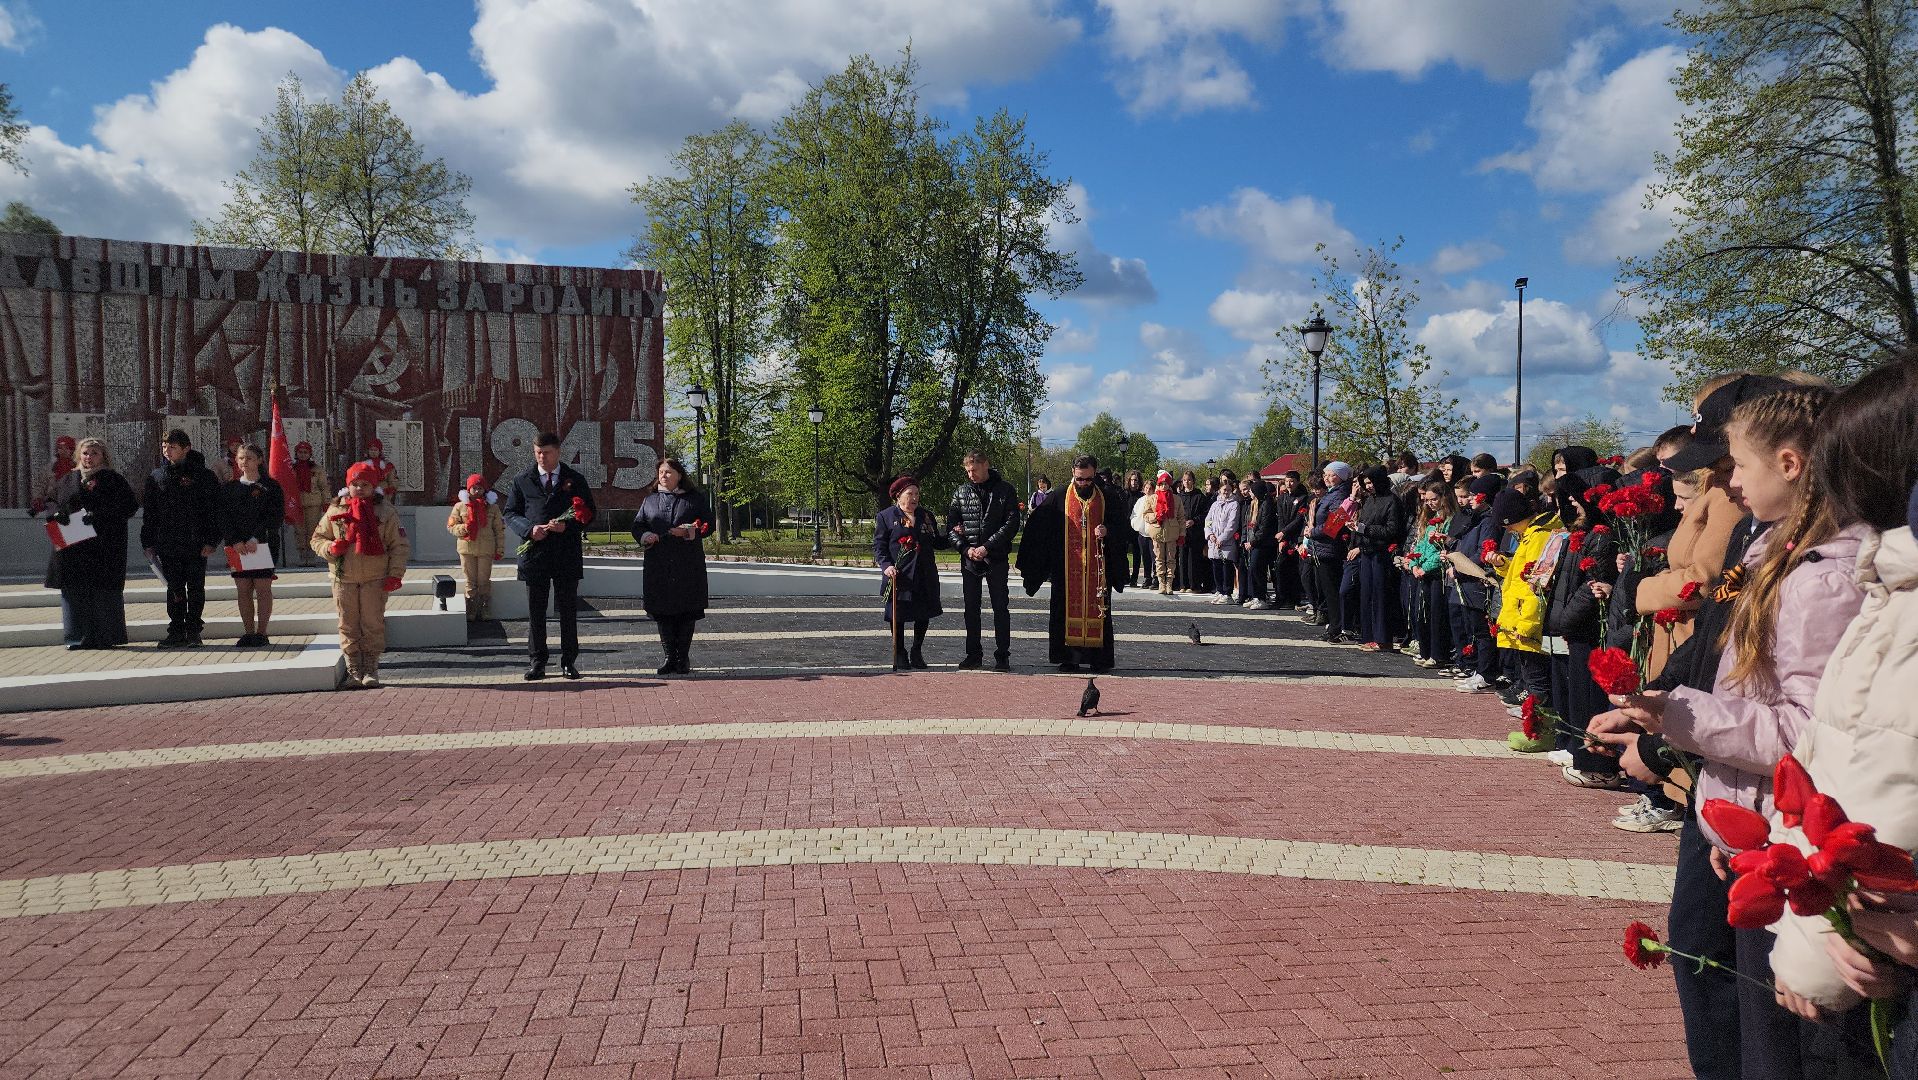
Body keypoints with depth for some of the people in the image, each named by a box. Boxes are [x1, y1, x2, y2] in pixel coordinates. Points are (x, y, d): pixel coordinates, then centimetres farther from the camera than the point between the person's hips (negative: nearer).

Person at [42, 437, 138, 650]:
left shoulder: (113, 480, 4)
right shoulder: (69, 480, 16)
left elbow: (130, 506, -4)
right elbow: (50, 499, 24)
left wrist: (101, 515, -16)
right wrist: (57, 512, 1)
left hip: (105, 546, -4)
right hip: (72, 543, 4)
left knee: (104, 590, -4)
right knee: (74, 590, 1)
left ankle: (106, 637, 2)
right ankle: (77, 637, 6)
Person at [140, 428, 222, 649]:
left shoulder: (204, 476, -1)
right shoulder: (156, 477, 10)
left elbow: (215, 511, -3)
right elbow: (149, 513, 13)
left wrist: (211, 541, -10)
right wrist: (148, 543, 6)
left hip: (196, 545, -3)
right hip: (167, 545, 3)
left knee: (195, 589, 3)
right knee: (174, 589, 6)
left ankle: (193, 632, 10)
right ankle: (177, 632, 12)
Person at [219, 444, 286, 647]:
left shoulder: (271, 486, 0)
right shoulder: (228, 488, 10)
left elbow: (276, 517, -6)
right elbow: (223, 518, 5)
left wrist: (256, 538, -16)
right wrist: (235, 541, -10)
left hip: (263, 544, -3)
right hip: (237, 546, 3)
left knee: (263, 588, -2)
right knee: (243, 590, 4)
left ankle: (261, 633, 3)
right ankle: (248, 633, 9)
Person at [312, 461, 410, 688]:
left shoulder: (386, 512, 0)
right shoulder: (335, 511, 5)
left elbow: (399, 546, 0)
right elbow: (317, 538, 13)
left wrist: (395, 575, -8)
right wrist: (330, 547, -10)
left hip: (375, 579, -2)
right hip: (344, 578, 2)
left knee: (373, 624, 1)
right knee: (348, 626, 4)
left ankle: (371, 670, 9)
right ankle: (354, 670, 12)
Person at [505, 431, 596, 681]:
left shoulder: (575, 480, 6)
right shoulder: (522, 481, 8)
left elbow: (589, 513, 6)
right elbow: (510, 513, 8)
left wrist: (567, 525, -13)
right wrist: (529, 528, -12)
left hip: (567, 554, -1)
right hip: (534, 554, 1)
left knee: (568, 611, 4)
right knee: (535, 611, 5)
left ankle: (569, 662, 12)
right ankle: (537, 662, 12)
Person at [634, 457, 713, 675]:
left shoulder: (695, 499, 6)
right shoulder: (650, 500, 15)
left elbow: (708, 524, 3)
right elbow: (637, 525, 15)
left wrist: (689, 532, -13)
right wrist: (645, 536, -7)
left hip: (688, 566, -3)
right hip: (658, 566, 3)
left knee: (687, 612, -2)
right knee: (662, 612, 1)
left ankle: (683, 659, 7)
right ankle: (670, 658, 10)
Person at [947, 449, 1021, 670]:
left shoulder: (1005, 490, -1)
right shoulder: (960, 492, 7)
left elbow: (1012, 524, -8)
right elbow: (951, 525, 6)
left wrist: (987, 547, -15)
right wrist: (965, 548, -10)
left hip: (996, 558, -3)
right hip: (969, 559, 3)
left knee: (1000, 608, 1)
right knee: (971, 608, 8)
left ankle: (1002, 656, 8)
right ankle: (973, 655, 16)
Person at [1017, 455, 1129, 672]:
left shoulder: (1107, 499, 5)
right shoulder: (1059, 499, 3)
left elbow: (1121, 527, 9)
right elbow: (1038, 528, 4)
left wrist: (1108, 531, -14)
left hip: (1097, 568, 0)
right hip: (1067, 569, 0)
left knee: (1098, 611, 1)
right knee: (1067, 611, 0)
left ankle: (1099, 658, 7)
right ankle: (1069, 657, 6)